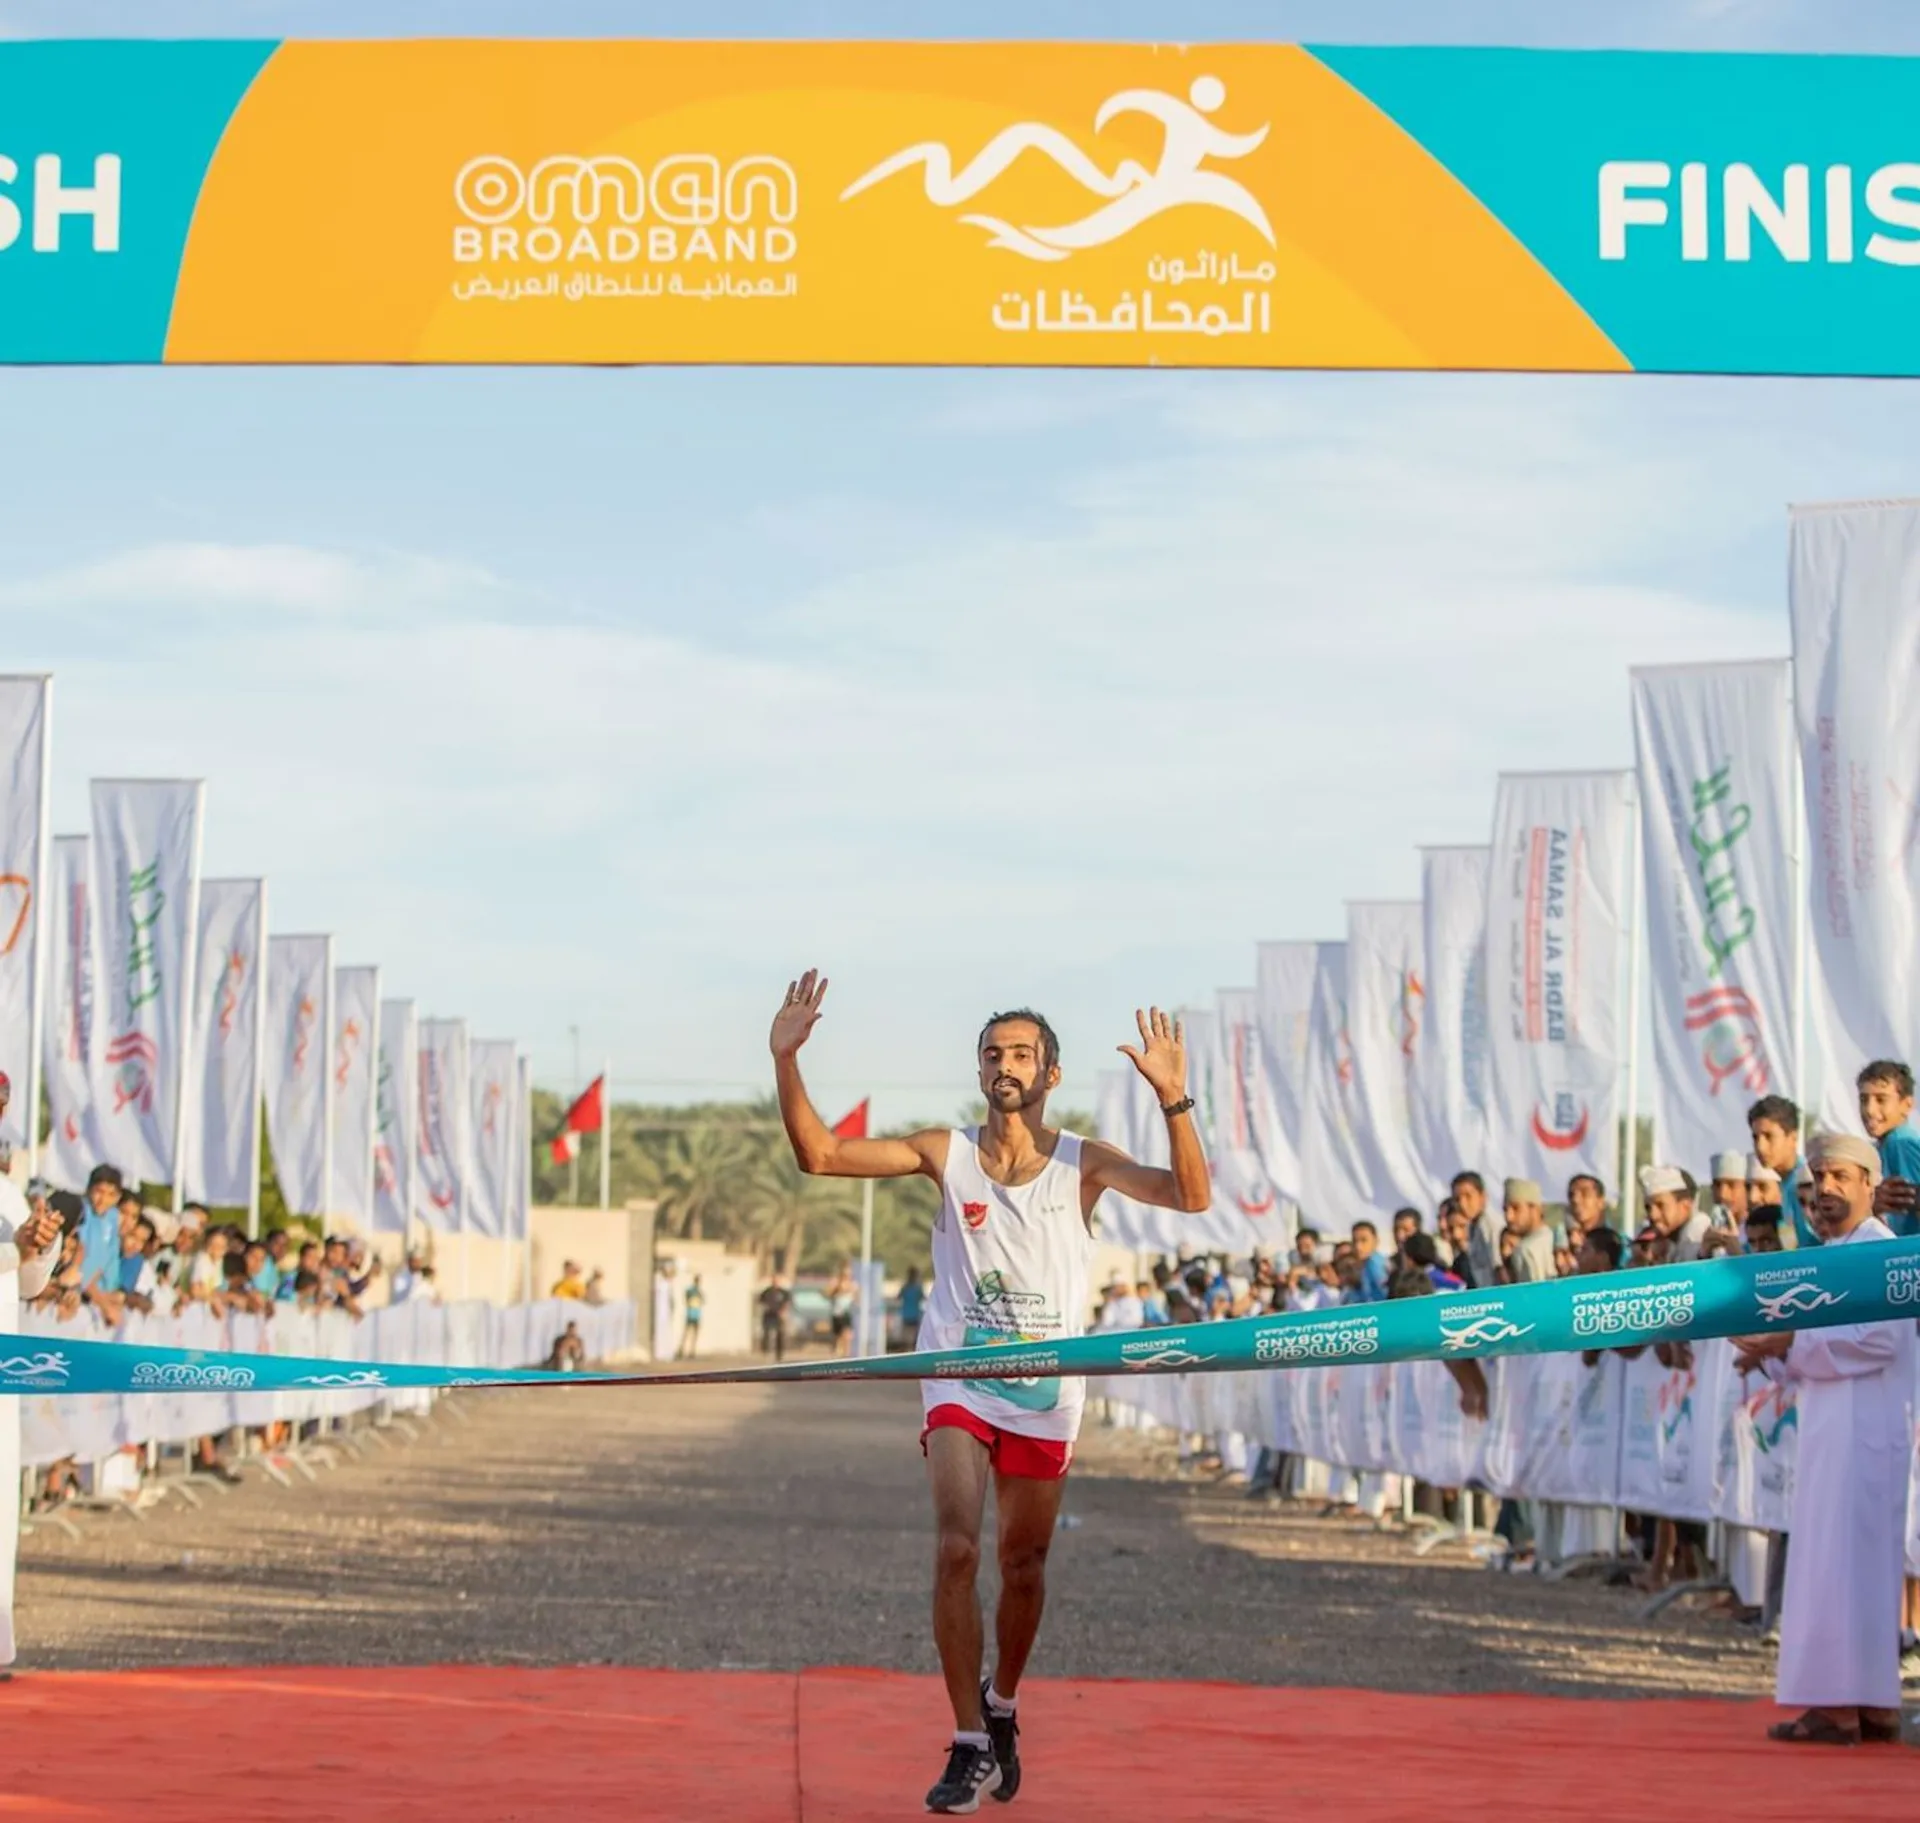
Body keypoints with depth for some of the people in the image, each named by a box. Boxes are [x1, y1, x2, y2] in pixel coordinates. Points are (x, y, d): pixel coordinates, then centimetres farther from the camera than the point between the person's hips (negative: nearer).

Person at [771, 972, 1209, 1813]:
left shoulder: (1083, 1163, -3)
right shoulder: (946, 1153, 0)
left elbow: (1190, 1195, -17)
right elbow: (820, 1154, -4)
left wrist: (1172, 1098, -31)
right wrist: (786, 1059, -17)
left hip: (1047, 1395, 1)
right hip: (959, 1386, -1)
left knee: (1023, 1566, 10)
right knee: (956, 1547, -18)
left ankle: (1001, 1708, 37)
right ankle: (970, 1746, -13)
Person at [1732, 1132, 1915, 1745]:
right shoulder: (1833, 1254, 20)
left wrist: (1785, 1344, -17)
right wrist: (1772, 1354, 6)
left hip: (1862, 1432, -10)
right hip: (1831, 1429, 10)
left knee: (1841, 1561, -11)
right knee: (1860, 1563, 9)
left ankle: (1840, 1706, -12)